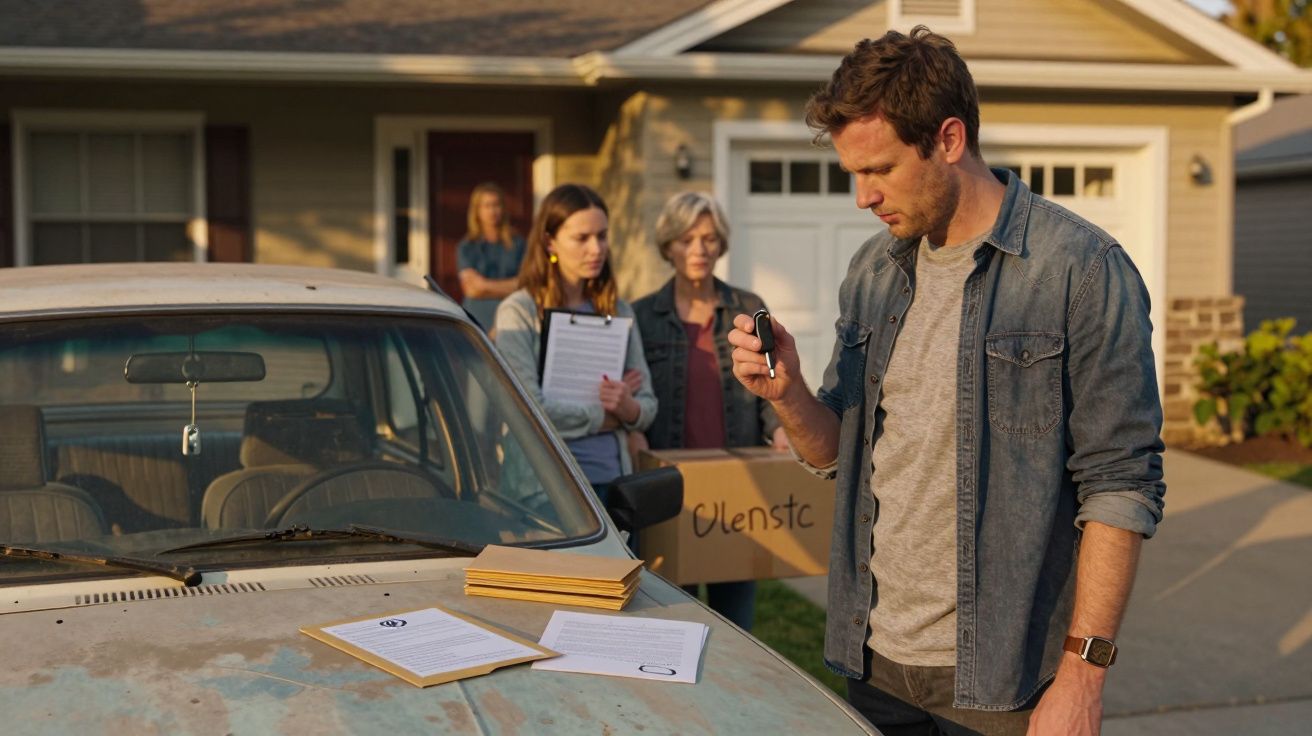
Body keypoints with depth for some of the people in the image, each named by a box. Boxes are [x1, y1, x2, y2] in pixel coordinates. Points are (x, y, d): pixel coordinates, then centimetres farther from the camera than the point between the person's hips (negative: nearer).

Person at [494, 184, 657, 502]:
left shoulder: (619, 311, 10)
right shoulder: (518, 311, -5)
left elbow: (647, 407, 9)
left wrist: (627, 408, -14)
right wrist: (604, 414, -4)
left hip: (612, 476, 4)